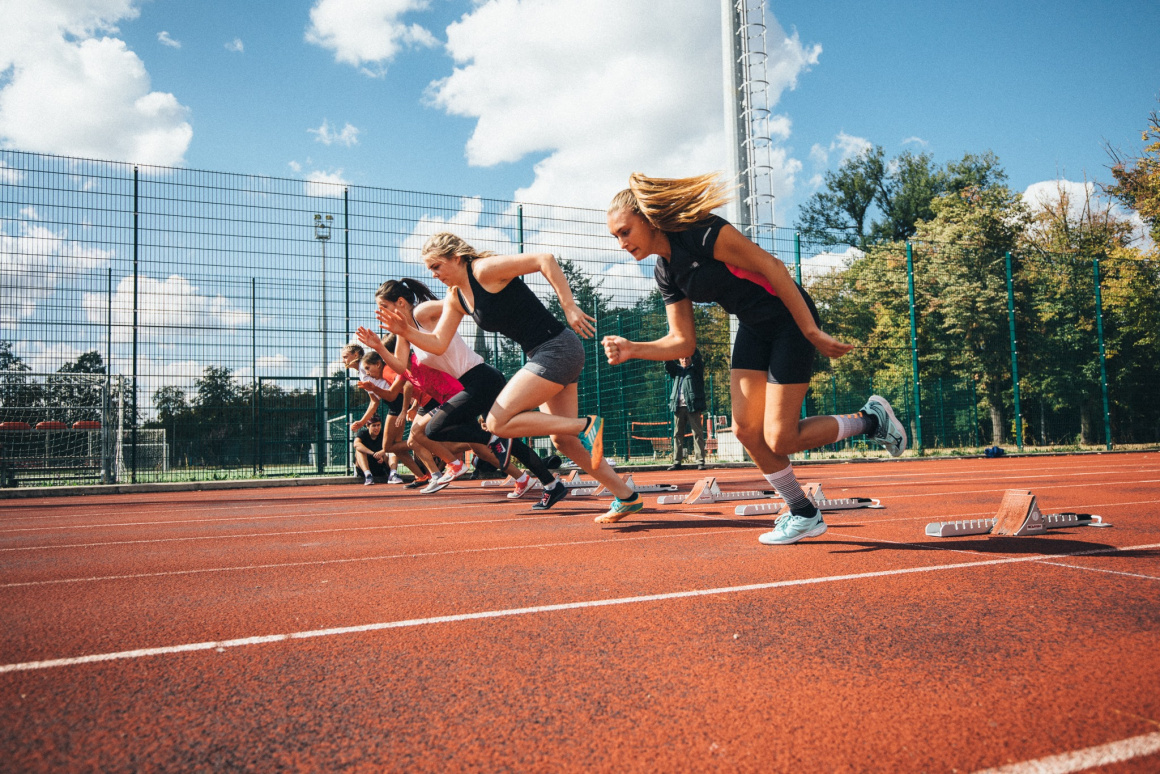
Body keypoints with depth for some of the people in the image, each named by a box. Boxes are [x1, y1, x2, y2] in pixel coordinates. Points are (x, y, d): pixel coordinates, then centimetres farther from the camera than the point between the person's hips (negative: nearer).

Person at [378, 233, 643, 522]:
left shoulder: (485, 269, -14)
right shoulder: (455, 298, 12)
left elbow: (544, 259, -20)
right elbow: (438, 344, 10)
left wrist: (569, 306, -22)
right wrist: (407, 331, -7)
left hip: (558, 349, -10)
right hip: (541, 357, 10)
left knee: (498, 423, -13)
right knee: (562, 439, 13)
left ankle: (586, 426, -11)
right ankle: (626, 497, 20)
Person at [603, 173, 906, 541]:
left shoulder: (701, 232, -23)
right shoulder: (665, 273, 2)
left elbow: (771, 266, -22)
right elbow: (683, 341, 4)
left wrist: (812, 332, -22)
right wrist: (632, 349, -12)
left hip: (791, 319, -8)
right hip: (753, 328, 8)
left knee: (779, 440, -10)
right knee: (746, 430, 0)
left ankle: (871, 419, 12)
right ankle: (804, 515, 18)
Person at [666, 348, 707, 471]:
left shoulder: (696, 369, 9)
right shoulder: (677, 370, 19)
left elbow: (698, 359, -7)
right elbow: (668, 365, 6)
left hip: (693, 406, -4)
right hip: (678, 407, 4)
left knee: (698, 434, -5)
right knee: (677, 434, 3)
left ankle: (701, 461, -5)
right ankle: (677, 462, 6)